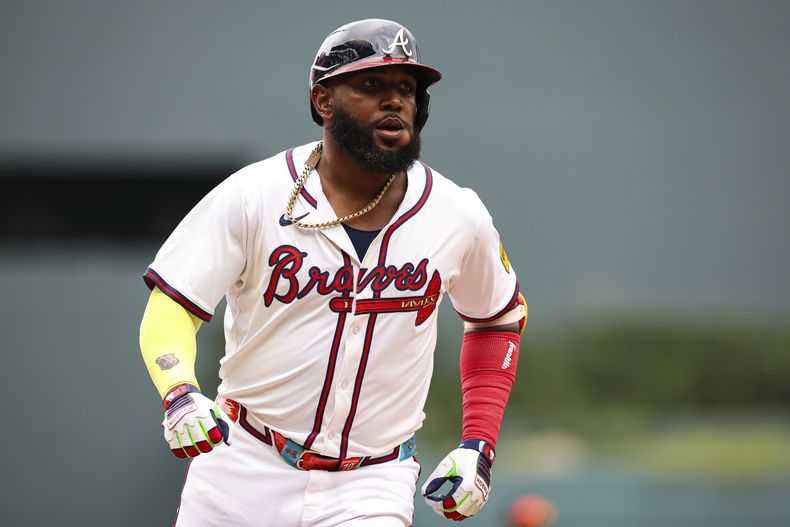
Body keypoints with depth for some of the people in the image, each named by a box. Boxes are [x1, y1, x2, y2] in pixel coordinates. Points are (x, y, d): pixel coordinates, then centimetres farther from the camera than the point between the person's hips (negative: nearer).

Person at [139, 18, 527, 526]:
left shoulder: (457, 216, -2)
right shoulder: (253, 195, -9)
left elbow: (500, 318, 16)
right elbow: (170, 309, -10)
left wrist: (478, 447, 6)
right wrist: (180, 394, -31)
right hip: (245, 466, 0)